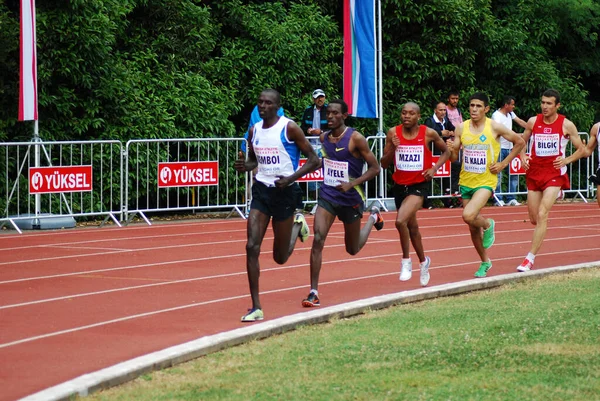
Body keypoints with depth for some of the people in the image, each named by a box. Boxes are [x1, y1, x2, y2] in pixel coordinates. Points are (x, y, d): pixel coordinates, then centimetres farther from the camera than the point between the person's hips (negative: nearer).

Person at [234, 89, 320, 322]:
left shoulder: (289, 128, -10)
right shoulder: (254, 131, 6)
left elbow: (313, 160, -8)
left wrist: (291, 178, -21)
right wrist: (244, 166, -2)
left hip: (284, 192, -4)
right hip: (261, 191, 4)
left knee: (280, 257, 7)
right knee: (252, 247, -12)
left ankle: (297, 227, 41)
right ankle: (256, 308, -8)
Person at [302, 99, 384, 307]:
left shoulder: (355, 138, -15)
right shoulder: (324, 137, 2)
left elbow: (375, 168, -13)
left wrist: (352, 184, -23)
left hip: (351, 197, -3)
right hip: (328, 195, 3)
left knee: (353, 249, 15)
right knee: (318, 239, -18)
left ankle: (373, 217, 45)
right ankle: (314, 292, -17)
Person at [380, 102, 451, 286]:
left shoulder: (428, 133, -8)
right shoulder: (393, 133, -3)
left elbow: (446, 151, 9)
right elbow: (384, 164, 0)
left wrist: (434, 168, -7)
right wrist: (392, 148, -18)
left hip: (419, 185, -4)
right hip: (400, 185, 4)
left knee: (401, 221, -24)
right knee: (412, 226, 19)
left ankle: (406, 260, -5)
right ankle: (423, 261, 41)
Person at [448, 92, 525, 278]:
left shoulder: (494, 127, -9)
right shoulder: (461, 128, 0)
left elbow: (519, 142, 1)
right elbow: (454, 157, 4)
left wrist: (503, 164, -4)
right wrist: (451, 149, -19)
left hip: (486, 181, -4)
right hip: (466, 182, 4)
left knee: (468, 216, -27)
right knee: (473, 228, 11)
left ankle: (487, 225, 7)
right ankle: (485, 262, 31)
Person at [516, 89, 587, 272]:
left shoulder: (566, 125, -5)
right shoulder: (533, 122, 2)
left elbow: (581, 150, 3)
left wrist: (566, 160, -14)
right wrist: (523, 156, -3)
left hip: (554, 174, -4)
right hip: (534, 173, 4)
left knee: (542, 215, -17)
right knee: (534, 219, 9)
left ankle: (530, 259, -18)